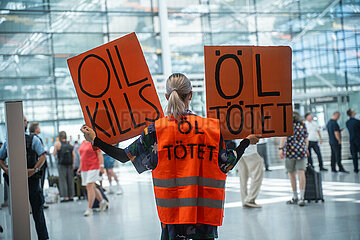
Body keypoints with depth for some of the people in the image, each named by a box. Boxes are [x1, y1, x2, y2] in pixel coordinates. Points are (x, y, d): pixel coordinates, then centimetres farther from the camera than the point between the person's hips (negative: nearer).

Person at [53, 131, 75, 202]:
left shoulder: (57, 143, -4)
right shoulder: (69, 143, 6)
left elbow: (54, 154, -2)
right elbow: (73, 155, 1)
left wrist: (55, 150, 17)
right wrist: (73, 164, 7)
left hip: (61, 164, -4)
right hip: (69, 164, 4)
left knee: (62, 180, 0)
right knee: (70, 180, 8)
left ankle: (65, 197, -4)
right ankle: (71, 196, 11)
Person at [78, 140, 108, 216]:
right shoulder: (83, 143, 15)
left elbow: (100, 154, -12)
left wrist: (101, 166, -19)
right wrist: (80, 167, 20)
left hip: (93, 167, -8)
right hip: (84, 168, 8)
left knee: (89, 186, -15)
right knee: (92, 187, 12)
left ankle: (89, 209, -12)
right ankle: (102, 202, 29)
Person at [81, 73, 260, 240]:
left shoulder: (156, 129, -5)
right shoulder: (212, 127, -2)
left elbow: (125, 156, -2)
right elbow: (226, 166, 3)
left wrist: (95, 140, 10)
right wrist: (247, 141, 18)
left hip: (172, 208, 0)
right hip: (205, 209, 1)